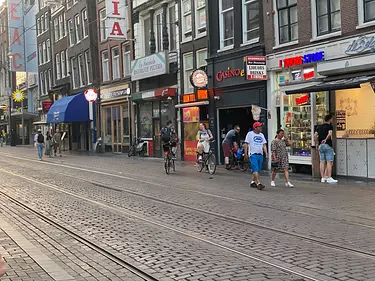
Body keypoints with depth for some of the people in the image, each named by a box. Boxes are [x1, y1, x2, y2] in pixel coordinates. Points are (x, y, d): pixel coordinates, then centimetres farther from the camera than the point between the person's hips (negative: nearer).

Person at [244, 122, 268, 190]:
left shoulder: (261, 135, 16)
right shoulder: (250, 134, 0)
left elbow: (264, 145, 15)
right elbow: (246, 144, -2)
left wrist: (266, 154, 6)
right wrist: (246, 153, -9)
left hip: (260, 154, 6)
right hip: (253, 154, -6)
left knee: (257, 170, 8)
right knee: (255, 169, -13)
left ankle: (253, 182, 20)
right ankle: (258, 183, -18)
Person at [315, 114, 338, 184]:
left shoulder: (320, 127, 15)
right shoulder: (330, 126, -5)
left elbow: (315, 135, 10)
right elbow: (330, 134, -22)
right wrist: (326, 139, -10)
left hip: (320, 146, 7)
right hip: (328, 145, -7)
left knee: (322, 162, 8)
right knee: (329, 162, -5)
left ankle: (323, 178, 9)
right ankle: (329, 178, -7)